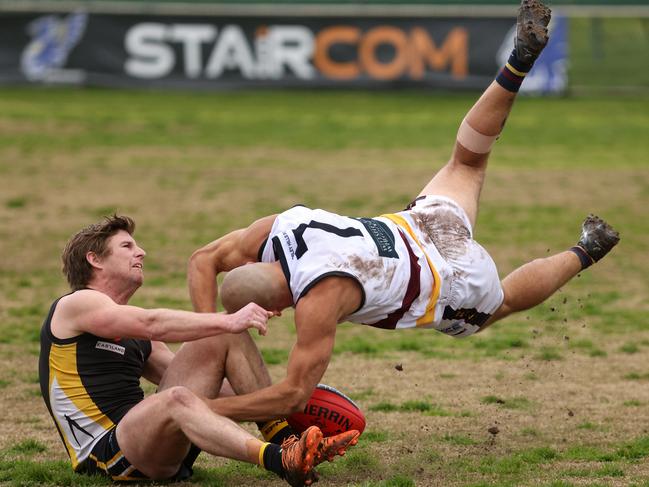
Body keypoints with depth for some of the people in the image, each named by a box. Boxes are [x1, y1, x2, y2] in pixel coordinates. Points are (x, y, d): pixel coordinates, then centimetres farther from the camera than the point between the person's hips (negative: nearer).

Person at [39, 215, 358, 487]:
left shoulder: (135, 335, 26)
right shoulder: (75, 306, -1)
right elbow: (153, 324, -16)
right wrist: (228, 321, -24)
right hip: (107, 455, -8)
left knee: (225, 337, 1)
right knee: (176, 400, -40)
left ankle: (288, 438, -10)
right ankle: (280, 461, -61)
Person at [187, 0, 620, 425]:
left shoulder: (320, 299, -40)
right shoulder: (272, 230, -23)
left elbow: (293, 395, -39)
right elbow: (205, 259, -6)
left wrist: (210, 409, -39)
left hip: (457, 286, -5)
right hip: (424, 221, 5)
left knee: (501, 301, 32)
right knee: (466, 164, 31)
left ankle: (584, 253, 42)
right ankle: (521, 62, 26)